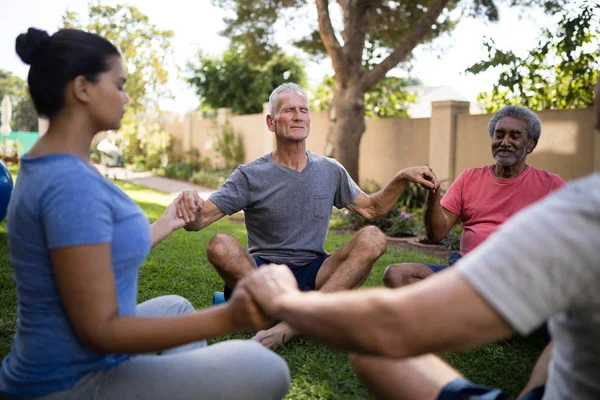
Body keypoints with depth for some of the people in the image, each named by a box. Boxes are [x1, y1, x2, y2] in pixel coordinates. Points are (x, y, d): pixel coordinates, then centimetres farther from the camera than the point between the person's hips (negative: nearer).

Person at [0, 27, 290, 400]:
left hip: (65, 368, 10)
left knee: (176, 308, 29)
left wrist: (167, 225, 25)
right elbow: (100, 330, -25)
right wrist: (226, 317, -31)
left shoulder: (50, 168, 5)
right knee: (265, 369, -14)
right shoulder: (71, 182, -25)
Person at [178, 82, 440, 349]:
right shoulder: (250, 175, -2)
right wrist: (188, 212, -32)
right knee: (220, 246, -31)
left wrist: (403, 178, 3)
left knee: (372, 239, -23)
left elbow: (372, 209, 18)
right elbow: (199, 220, -8)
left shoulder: (330, 171, 9)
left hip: (313, 273, 3)